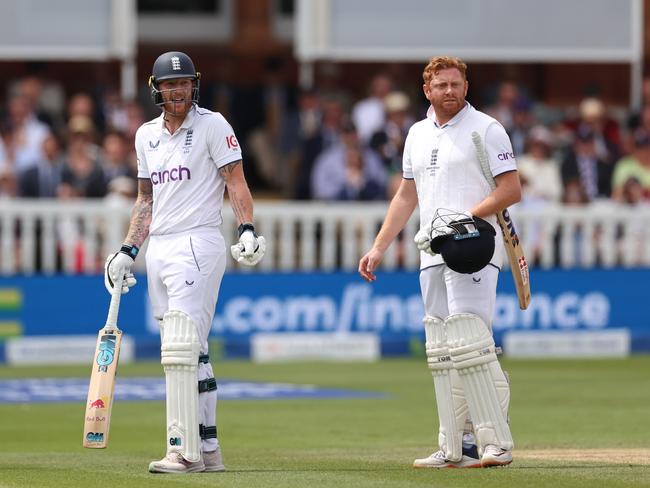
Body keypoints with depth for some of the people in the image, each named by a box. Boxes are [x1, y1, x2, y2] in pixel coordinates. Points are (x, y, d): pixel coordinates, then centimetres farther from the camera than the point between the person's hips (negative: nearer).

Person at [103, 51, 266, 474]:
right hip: (158, 250, 7)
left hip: (198, 245, -7)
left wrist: (248, 229, -23)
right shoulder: (147, 135, 16)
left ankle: (184, 450, -18)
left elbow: (236, 181, -8)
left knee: (180, 351, -16)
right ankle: (209, 450, 11)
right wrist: (128, 250, 13)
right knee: (193, 355, 8)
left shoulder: (212, 125, -2)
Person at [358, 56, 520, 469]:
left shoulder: (486, 129, -2)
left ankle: (497, 444, -16)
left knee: (470, 343, -17)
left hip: (474, 250, -7)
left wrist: (469, 217, -19)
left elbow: (512, 190, -7)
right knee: (442, 353, 5)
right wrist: (378, 248, 17)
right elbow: (407, 196, 24)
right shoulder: (418, 134, 18)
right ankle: (454, 448, 7)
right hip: (433, 253, 7)